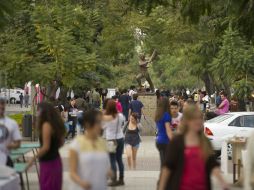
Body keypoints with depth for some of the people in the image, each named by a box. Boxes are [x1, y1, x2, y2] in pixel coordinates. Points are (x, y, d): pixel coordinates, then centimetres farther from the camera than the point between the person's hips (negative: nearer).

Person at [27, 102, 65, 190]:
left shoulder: (46, 125, -17)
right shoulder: (56, 123, 8)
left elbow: (46, 147, -19)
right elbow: (61, 142, 17)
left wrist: (33, 159, -12)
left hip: (48, 163, -9)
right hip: (56, 160, 9)